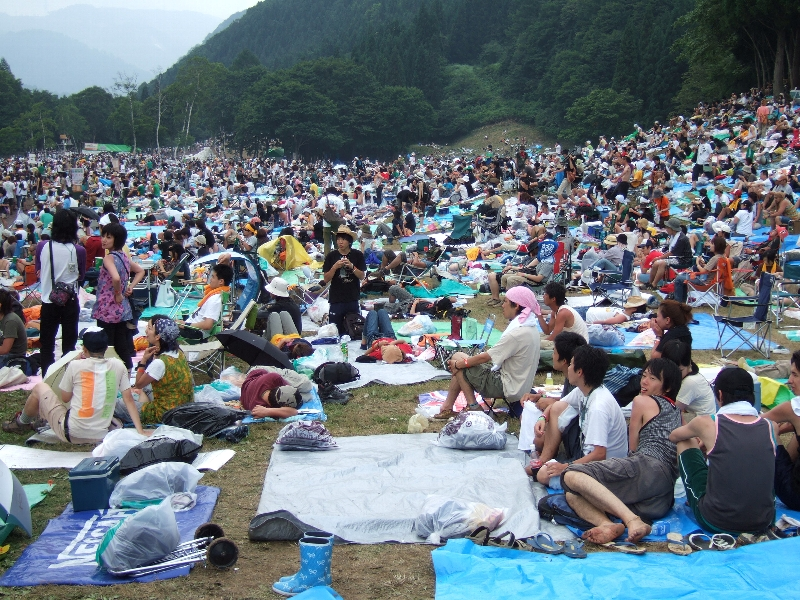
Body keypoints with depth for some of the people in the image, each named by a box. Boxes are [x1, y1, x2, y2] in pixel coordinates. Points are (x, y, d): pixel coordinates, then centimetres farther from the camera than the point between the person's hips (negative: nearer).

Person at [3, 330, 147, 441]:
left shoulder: (76, 365, -9)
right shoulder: (118, 366, -2)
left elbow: (65, 398, 4)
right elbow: (128, 399, -3)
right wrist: (140, 431, 0)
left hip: (71, 433, -3)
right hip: (100, 436, 4)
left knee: (39, 388, 19)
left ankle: (21, 423, 42)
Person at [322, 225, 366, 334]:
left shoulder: (358, 255, 1)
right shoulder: (331, 256, 1)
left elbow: (362, 276, -1)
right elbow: (326, 279, -1)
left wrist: (352, 266, -18)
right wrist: (334, 267, -17)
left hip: (353, 299, 0)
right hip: (336, 299, 0)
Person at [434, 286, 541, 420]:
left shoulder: (518, 333, -25)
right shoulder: (530, 327, 4)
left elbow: (485, 357, -20)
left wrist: (459, 363, -6)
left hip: (507, 388, -9)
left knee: (458, 359, -1)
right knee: (459, 358, 11)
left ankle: (472, 407, 5)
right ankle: (447, 408, 14)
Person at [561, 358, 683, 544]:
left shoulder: (642, 401, 11)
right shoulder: (677, 409, 32)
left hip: (649, 467, -8)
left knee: (572, 476, -24)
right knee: (573, 496, 2)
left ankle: (632, 520, -35)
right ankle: (608, 525, -30)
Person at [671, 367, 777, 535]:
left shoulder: (708, 423, -11)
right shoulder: (771, 427, -3)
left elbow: (673, 436, 12)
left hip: (715, 523, -3)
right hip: (763, 523, 3)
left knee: (685, 444, 16)